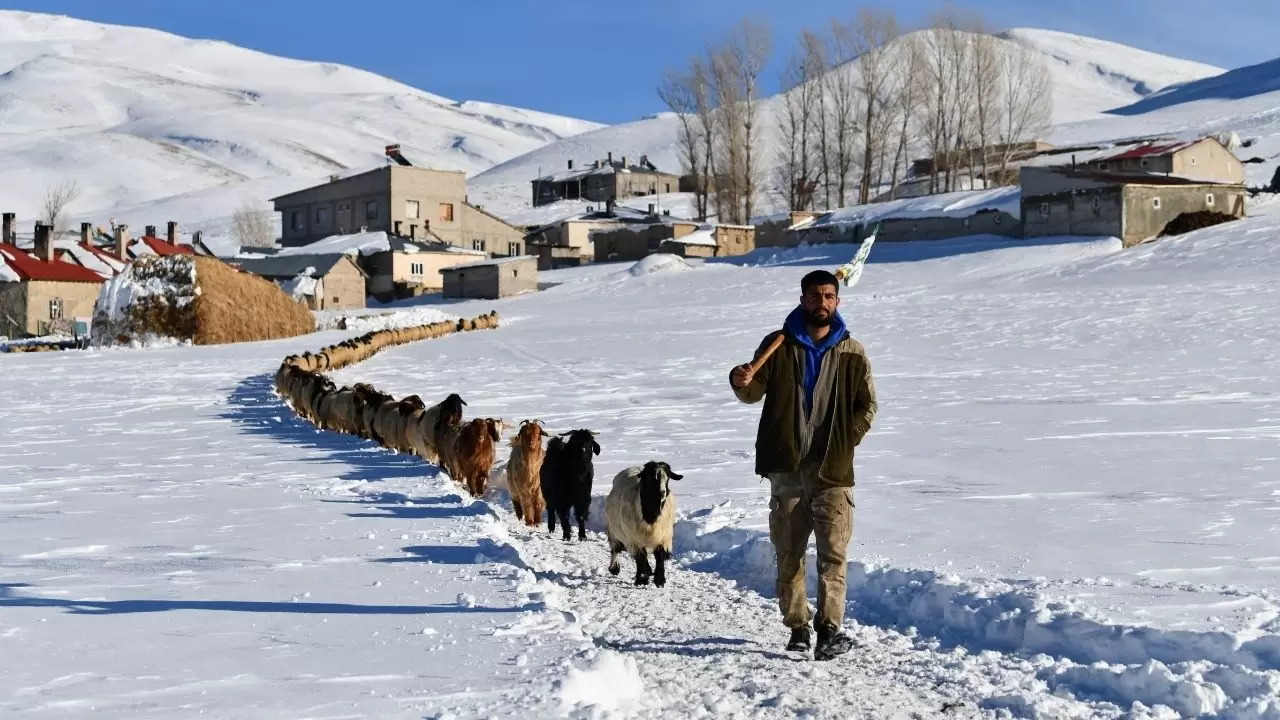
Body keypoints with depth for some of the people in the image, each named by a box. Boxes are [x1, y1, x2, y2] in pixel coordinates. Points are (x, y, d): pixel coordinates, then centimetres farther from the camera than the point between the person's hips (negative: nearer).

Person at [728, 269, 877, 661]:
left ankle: (830, 630, -10)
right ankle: (797, 627, 18)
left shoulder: (852, 352, 5)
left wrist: (845, 442, -5)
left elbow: (867, 405, 8)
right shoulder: (778, 345, 5)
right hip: (786, 467, 1)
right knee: (789, 552, 7)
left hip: (833, 469, -1)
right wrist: (742, 384, -23)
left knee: (833, 552, -9)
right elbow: (756, 392, 0)